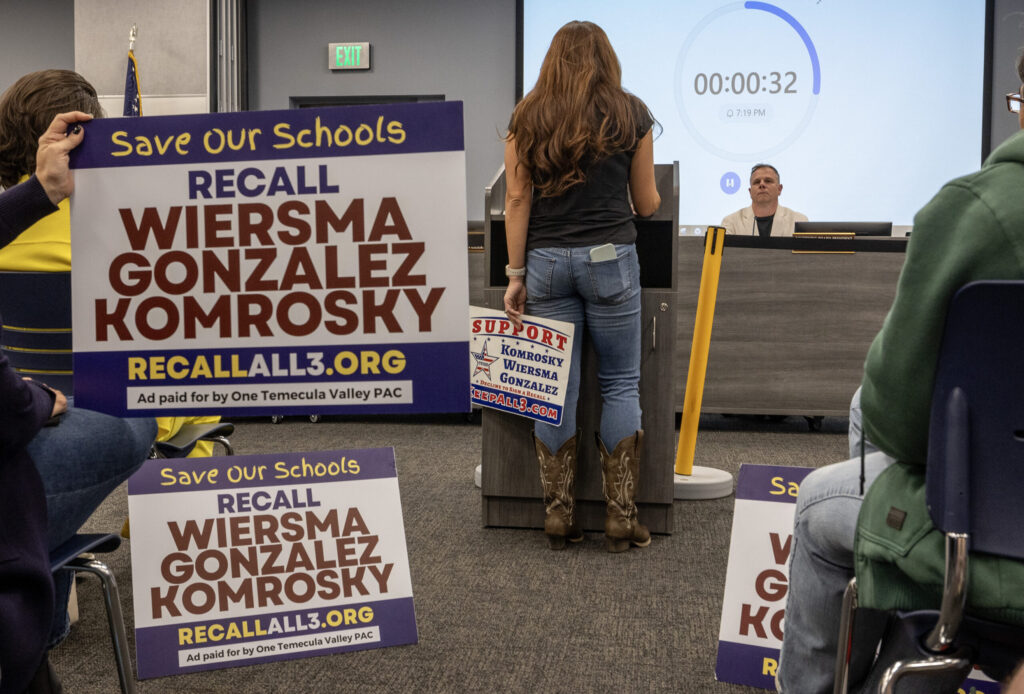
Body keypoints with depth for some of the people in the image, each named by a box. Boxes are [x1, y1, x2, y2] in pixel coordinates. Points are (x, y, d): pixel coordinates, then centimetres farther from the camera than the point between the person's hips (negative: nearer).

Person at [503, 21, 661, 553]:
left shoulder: (527, 118, 6)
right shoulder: (630, 115, 4)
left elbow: (517, 202, 1)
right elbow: (646, 204, 9)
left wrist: (516, 276, 3)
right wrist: (652, 197, 33)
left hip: (545, 262, 2)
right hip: (610, 258, -2)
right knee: (621, 385, 5)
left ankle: (558, 515, 11)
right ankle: (620, 517, 7)